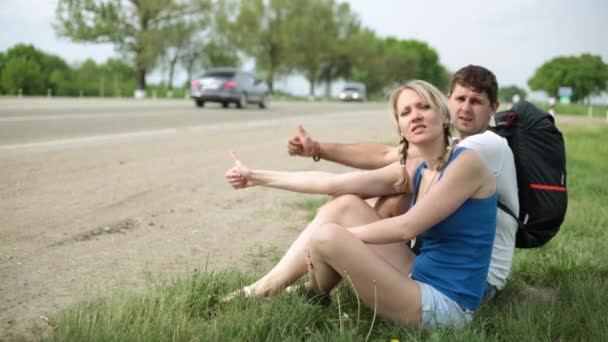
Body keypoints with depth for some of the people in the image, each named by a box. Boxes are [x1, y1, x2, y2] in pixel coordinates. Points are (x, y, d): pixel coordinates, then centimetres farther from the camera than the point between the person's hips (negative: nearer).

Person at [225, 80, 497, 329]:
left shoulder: (467, 163, -15)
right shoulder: (413, 172, 7)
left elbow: (406, 228, -20)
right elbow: (332, 183, 7)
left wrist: (338, 236, -12)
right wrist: (256, 177, 8)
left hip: (444, 305, -8)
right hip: (420, 280, 8)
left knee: (327, 236, -19)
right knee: (344, 204, 5)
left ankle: (312, 299, 15)